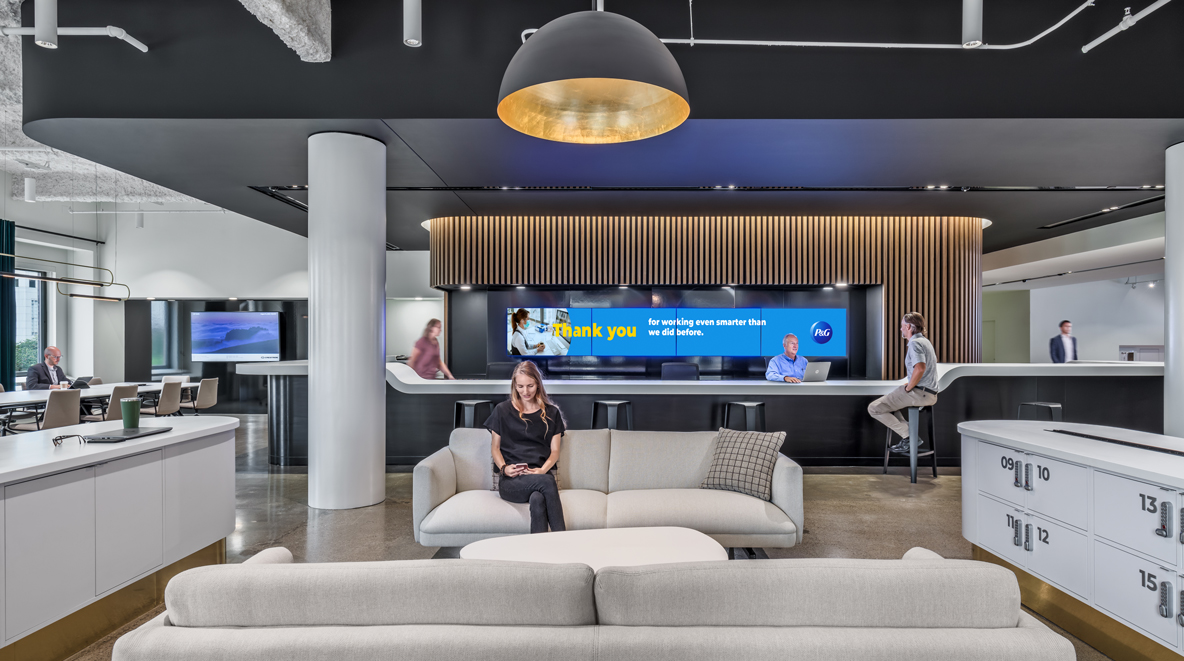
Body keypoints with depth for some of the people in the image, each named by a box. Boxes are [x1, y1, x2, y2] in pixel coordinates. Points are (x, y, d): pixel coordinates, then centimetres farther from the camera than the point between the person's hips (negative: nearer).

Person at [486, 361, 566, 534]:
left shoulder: (551, 413, 16)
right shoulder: (502, 411, 13)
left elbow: (554, 451, 13)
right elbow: (495, 448, 15)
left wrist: (543, 470, -8)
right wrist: (503, 468, -6)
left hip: (540, 475, 1)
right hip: (511, 481, -1)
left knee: (537, 499, -39)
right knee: (547, 482, -36)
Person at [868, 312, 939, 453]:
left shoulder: (915, 343, -15)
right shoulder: (925, 341, 18)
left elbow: (920, 368, -31)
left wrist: (908, 387, -17)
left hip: (919, 393, -11)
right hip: (930, 394, 11)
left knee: (874, 408, -8)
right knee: (886, 402, 28)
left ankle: (909, 437, -6)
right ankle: (909, 437, 14)